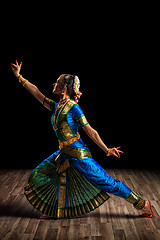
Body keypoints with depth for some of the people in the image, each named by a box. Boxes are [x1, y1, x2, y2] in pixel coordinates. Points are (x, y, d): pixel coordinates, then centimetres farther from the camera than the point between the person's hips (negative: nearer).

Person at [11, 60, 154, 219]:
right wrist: (19, 76, 18)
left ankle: (143, 204, 15)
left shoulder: (73, 107, -16)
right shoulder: (55, 106, 6)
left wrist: (106, 150, -13)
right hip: (64, 153, 8)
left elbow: (90, 131, -15)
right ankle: (55, 211, 31)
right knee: (39, 174, 15)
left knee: (105, 181, -3)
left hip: (78, 154, -8)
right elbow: (36, 92, 14)